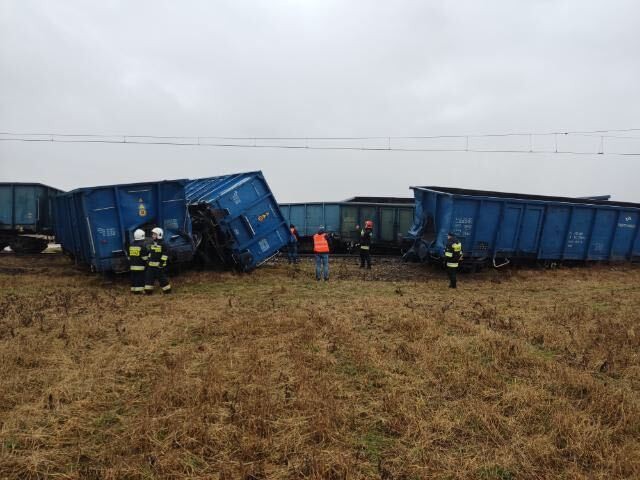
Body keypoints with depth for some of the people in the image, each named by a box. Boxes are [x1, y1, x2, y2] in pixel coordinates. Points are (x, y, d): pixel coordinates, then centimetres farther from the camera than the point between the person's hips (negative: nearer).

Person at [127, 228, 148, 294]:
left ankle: (133, 289, 17)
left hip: (132, 266, 6)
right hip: (140, 266, -6)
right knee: (140, 278, -3)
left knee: (133, 277, 13)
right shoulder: (142, 245, -11)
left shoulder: (131, 245, 10)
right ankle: (138, 290, -5)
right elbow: (144, 257, -11)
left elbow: (129, 256, 16)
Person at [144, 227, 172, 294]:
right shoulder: (152, 244, 14)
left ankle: (167, 290, 9)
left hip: (158, 265, -8)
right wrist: (148, 261, 19)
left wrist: (162, 262, -18)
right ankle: (148, 290, 15)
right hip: (151, 264, 8)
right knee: (149, 277, 7)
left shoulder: (162, 244, -11)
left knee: (162, 277, -2)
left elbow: (165, 254, -13)